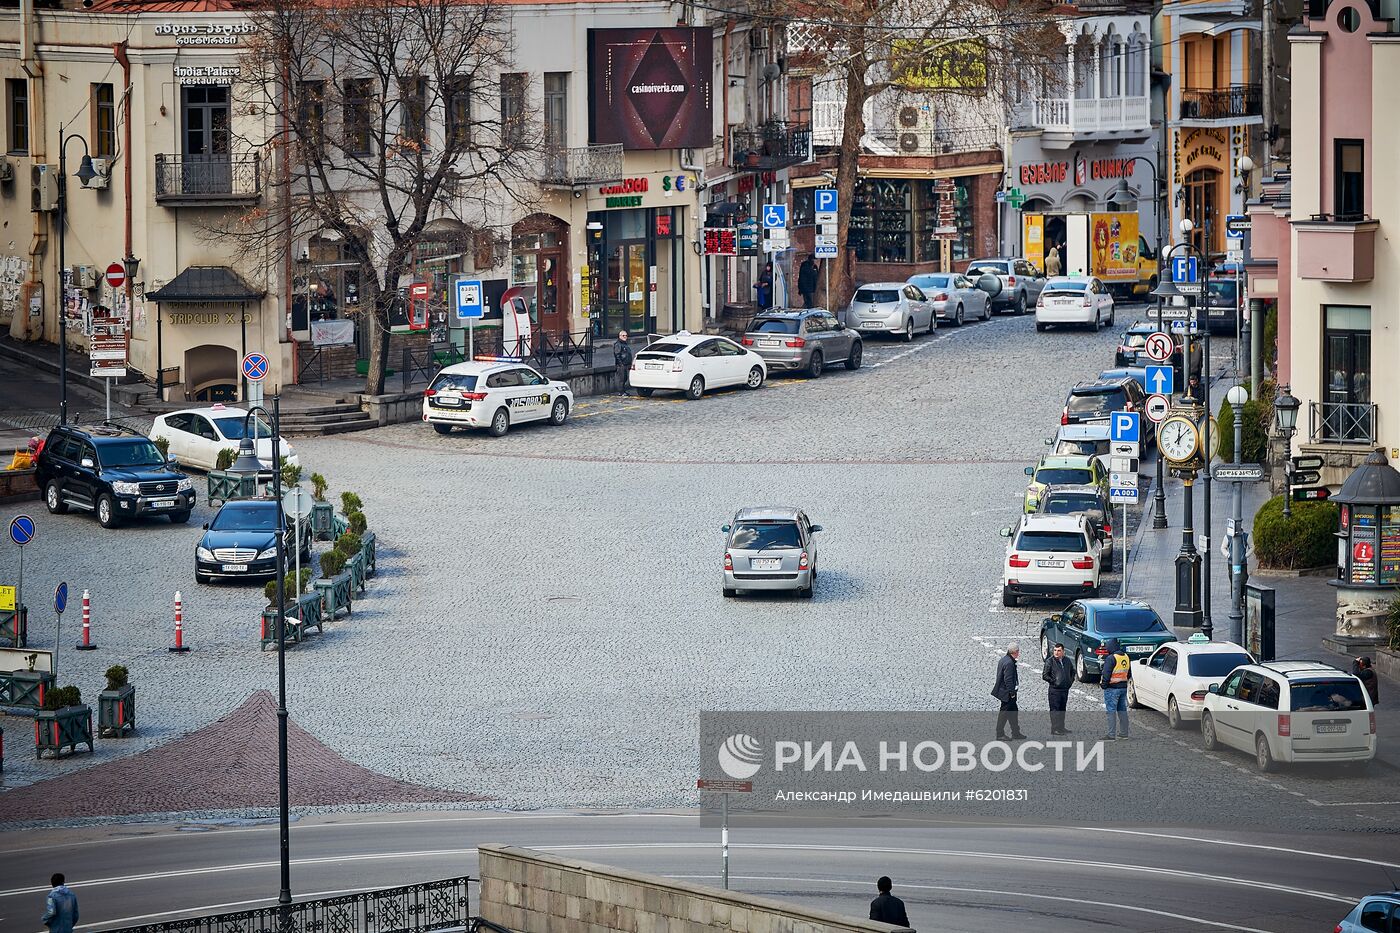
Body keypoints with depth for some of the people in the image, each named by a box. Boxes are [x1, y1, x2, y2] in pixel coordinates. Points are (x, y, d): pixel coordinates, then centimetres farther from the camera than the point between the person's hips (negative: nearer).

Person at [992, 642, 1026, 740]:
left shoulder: (1003, 659, 9)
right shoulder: (1009, 663, -22)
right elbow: (1008, 679, -24)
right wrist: (1012, 693, -18)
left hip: (1003, 691, 10)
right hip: (1006, 692, -10)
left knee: (1014, 711, 16)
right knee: (1004, 713, -1)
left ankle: (1016, 733, 23)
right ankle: (1000, 734, 6)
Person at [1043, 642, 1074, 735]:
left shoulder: (1067, 661, 9)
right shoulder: (1050, 661, -8)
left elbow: (1072, 671, 26)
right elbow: (1045, 676, -9)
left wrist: (1071, 681, 13)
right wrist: (1054, 682, -13)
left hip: (1065, 689, 6)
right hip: (1055, 689, -6)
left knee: (1062, 709, 13)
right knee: (1055, 710, -6)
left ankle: (1061, 727, 21)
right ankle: (1054, 729, -5)